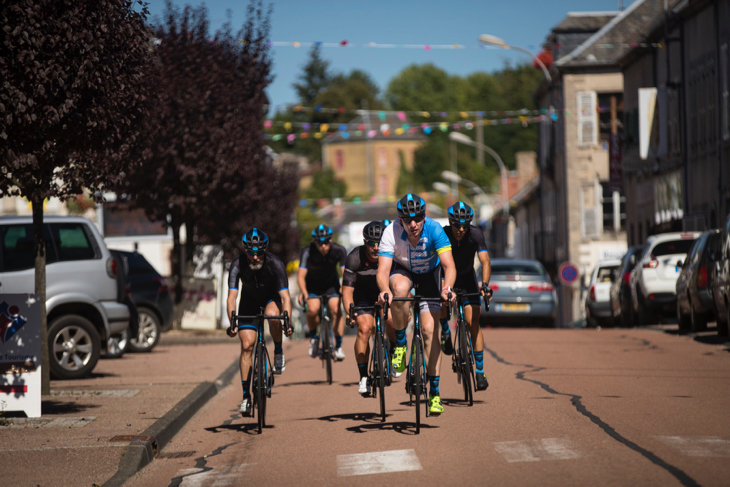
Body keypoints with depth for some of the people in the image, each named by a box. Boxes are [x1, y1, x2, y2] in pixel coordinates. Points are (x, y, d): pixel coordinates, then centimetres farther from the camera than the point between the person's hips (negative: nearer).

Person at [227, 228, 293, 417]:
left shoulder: (275, 265, -31)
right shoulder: (238, 265, -28)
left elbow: (285, 296, -32)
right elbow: (232, 296, -32)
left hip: (272, 298, -1)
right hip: (249, 301, 2)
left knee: (273, 315, -37)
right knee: (247, 345, -8)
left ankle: (278, 352, -9)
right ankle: (246, 396, -1)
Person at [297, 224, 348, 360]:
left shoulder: (339, 250, -24)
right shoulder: (308, 252, -28)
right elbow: (301, 275, -35)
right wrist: (304, 292, -53)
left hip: (331, 284, 1)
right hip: (312, 284, -1)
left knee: (335, 308, -22)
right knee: (313, 309, -25)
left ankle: (338, 346, -11)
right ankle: (314, 337, 2)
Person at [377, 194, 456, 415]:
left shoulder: (434, 230, -31)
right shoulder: (391, 233, -30)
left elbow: (449, 265, -38)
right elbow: (383, 269, -36)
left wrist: (447, 287, -58)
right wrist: (384, 289, -57)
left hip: (429, 274, 0)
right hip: (403, 271, 0)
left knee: (428, 330, -12)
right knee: (400, 287, -38)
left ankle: (434, 392, -2)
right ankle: (400, 345, -17)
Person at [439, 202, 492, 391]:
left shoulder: (475, 235, -24)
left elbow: (485, 261, -29)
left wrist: (484, 285, -45)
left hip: (467, 279, 0)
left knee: (473, 323, -11)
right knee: (442, 303, -32)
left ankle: (480, 372, -5)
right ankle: (445, 331, 3)